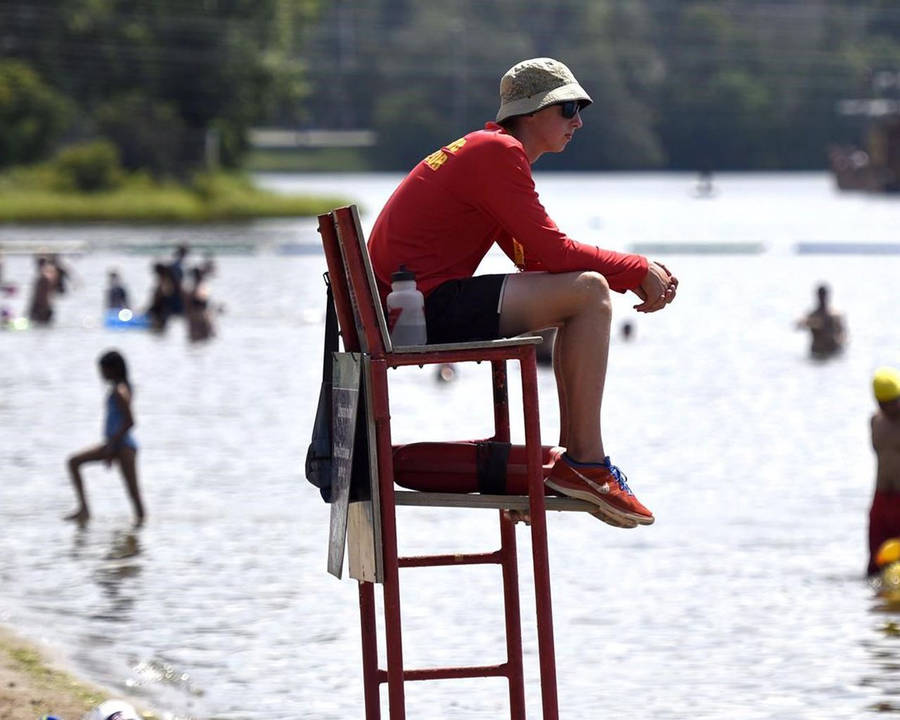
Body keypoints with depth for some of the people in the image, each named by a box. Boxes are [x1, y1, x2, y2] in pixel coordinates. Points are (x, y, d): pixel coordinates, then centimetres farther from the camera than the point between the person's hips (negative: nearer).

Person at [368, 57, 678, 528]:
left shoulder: (494, 151, 21)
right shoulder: (497, 152, -10)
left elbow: (538, 258, 19)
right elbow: (551, 252, -15)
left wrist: (638, 275, 8)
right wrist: (637, 271, -5)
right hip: (427, 309, -11)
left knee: (585, 292, 21)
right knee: (589, 292, -16)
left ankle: (572, 454, 16)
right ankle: (585, 464, -14)